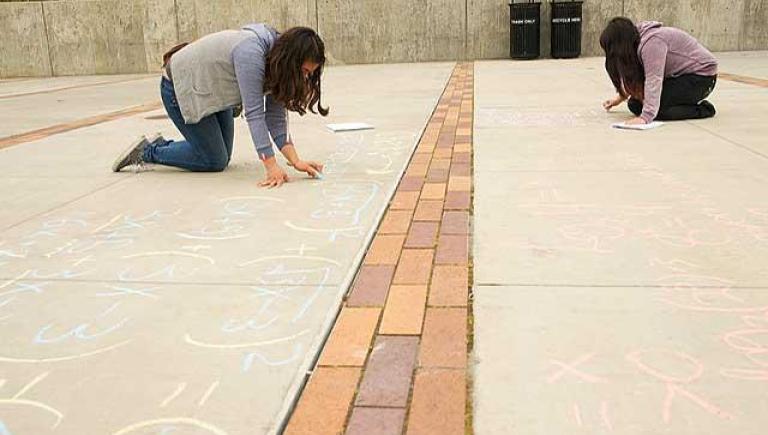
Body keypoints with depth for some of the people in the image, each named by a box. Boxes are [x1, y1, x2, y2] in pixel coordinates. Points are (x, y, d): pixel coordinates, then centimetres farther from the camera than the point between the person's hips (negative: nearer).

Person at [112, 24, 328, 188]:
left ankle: (161, 145, 30)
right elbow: (254, 113, -38)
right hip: (181, 88, -9)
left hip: (213, 90, 9)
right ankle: (147, 152, 10)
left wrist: (296, 161, -22)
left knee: (223, 155, 13)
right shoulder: (251, 53, -35)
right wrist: (272, 167, -41)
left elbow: (276, 117, -12)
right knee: (215, 161, -6)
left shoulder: (278, 60, -9)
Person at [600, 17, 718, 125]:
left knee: (655, 108, -25)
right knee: (635, 104, -2)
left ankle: (702, 109, -7)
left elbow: (654, 80, -37)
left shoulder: (652, 42, -28)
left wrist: (645, 117, -43)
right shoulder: (638, 42, 0)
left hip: (702, 76, -10)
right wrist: (620, 98, 21)